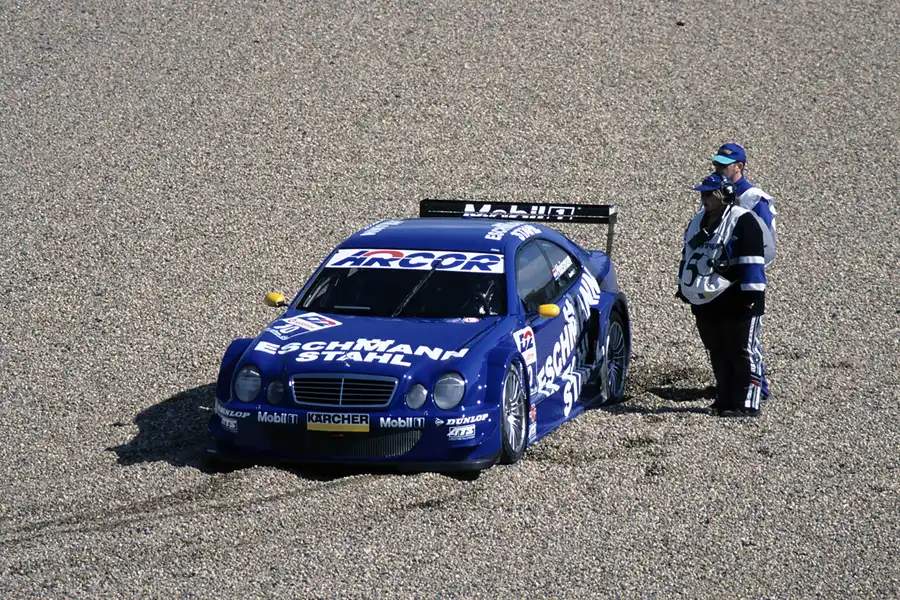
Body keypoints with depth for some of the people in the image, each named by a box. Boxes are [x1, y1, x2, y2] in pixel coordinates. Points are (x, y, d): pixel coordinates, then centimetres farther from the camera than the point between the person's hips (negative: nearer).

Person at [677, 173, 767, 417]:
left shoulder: (744, 221, -11)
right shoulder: (698, 222, 16)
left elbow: (752, 261, -16)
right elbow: (688, 257, 26)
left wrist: (751, 294, -20)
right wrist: (684, 287, 24)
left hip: (735, 303, -9)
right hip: (706, 304, 9)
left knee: (743, 355, -5)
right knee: (718, 356, 13)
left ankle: (746, 404, -6)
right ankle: (726, 400, 21)